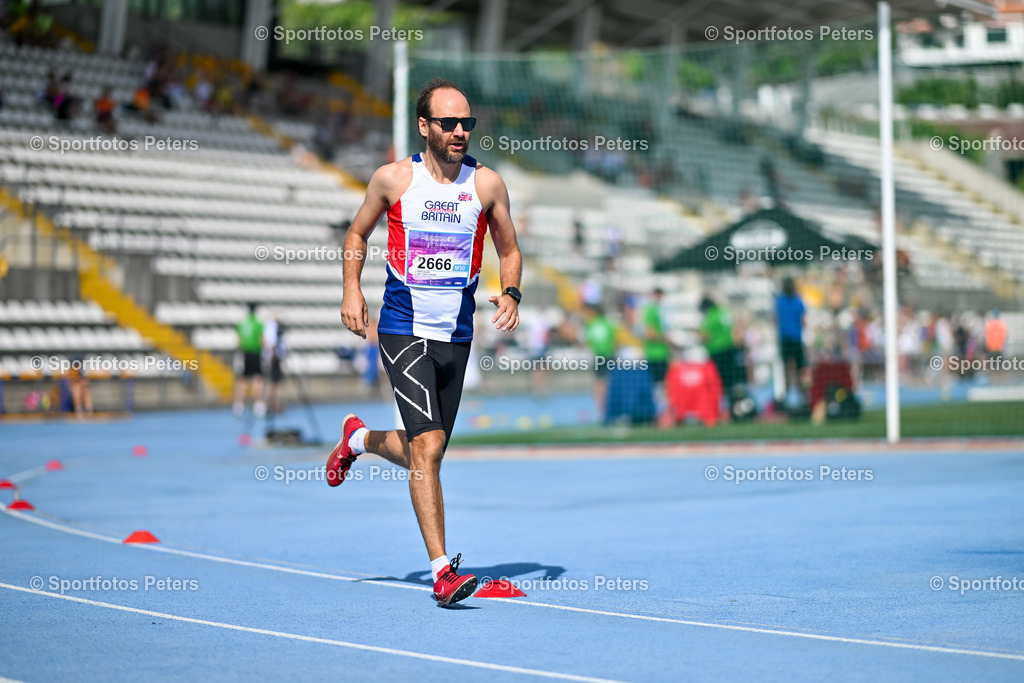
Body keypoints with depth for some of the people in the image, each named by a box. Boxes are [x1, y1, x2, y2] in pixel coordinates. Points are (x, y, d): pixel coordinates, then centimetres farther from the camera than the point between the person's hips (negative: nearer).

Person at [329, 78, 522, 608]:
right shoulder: (393, 178, -3)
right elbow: (358, 232, 13)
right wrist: (351, 288, -2)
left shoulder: (487, 183, 2)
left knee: (420, 453, 14)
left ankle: (359, 437, 47)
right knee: (428, 446, -17)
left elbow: (509, 249, 13)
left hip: (457, 336, 4)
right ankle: (441, 570, -14)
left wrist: (511, 293, -6)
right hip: (403, 330, -4)